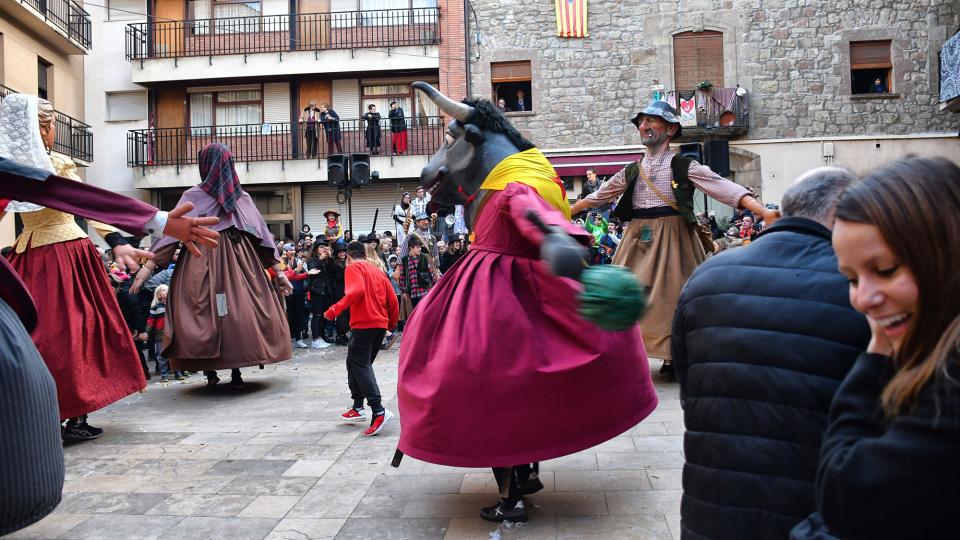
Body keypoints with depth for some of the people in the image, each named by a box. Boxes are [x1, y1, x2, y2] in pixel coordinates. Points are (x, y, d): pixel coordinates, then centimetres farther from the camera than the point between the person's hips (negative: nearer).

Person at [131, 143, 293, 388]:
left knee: (204, 313, 4)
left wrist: (149, 264, -6)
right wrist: (279, 271, 8)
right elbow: (263, 235, 7)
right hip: (240, 260, 2)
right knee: (240, 311, 5)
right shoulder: (244, 198, 8)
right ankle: (236, 372, 5)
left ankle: (210, 370, 3)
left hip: (202, 261, -2)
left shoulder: (193, 196, 1)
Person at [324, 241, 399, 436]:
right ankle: (358, 407, 21)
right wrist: (392, 324, 28)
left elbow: (356, 290, -21)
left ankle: (379, 411, -21)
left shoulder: (353, 268, -1)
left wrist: (335, 309, -20)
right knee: (356, 363, 19)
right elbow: (393, 301, 15)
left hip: (363, 324, -8)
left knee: (360, 366, -8)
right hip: (381, 324, 8)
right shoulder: (378, 270, 18)